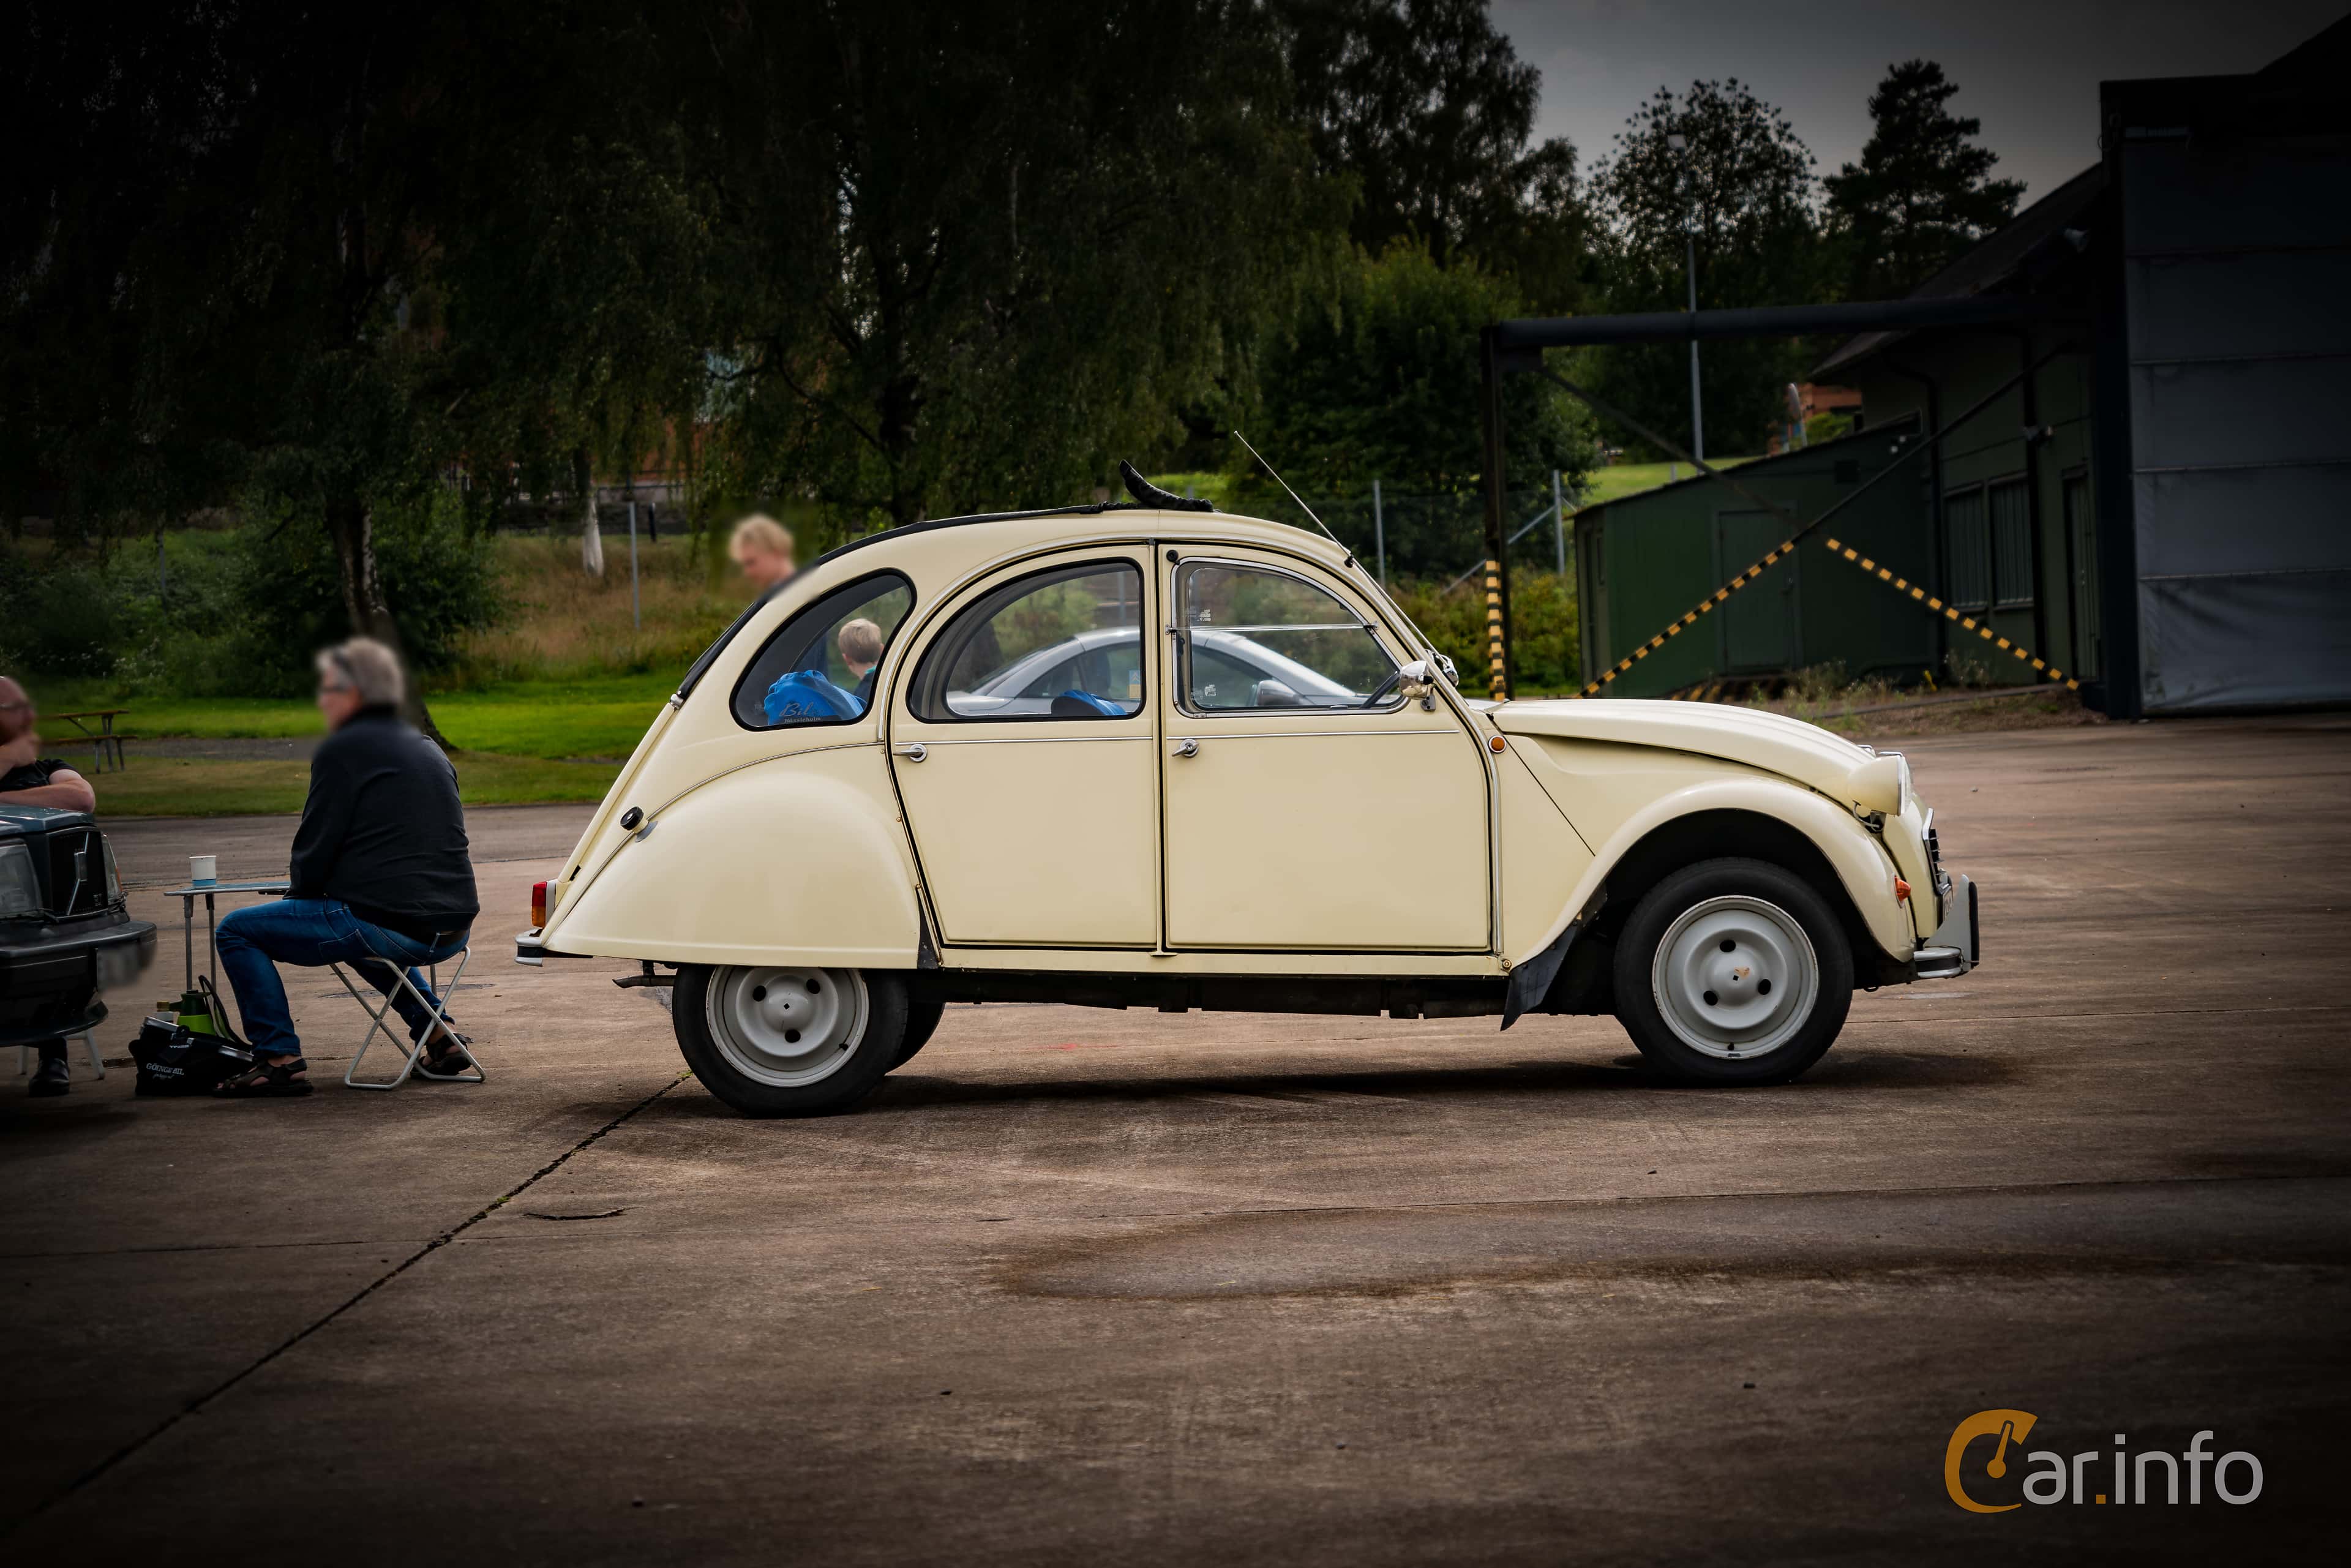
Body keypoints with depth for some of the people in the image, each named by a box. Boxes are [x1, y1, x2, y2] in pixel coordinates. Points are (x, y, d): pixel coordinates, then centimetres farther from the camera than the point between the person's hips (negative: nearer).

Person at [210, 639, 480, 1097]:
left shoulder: (343, 750, -7)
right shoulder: (427, 749, 17)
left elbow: (315, 851, -8)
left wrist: (300, 892, 13)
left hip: (390, 926, -8)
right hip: (451, 929, 8)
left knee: (237, 931, 2)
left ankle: (278, 1059, -3)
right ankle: (438, 1034, 28)